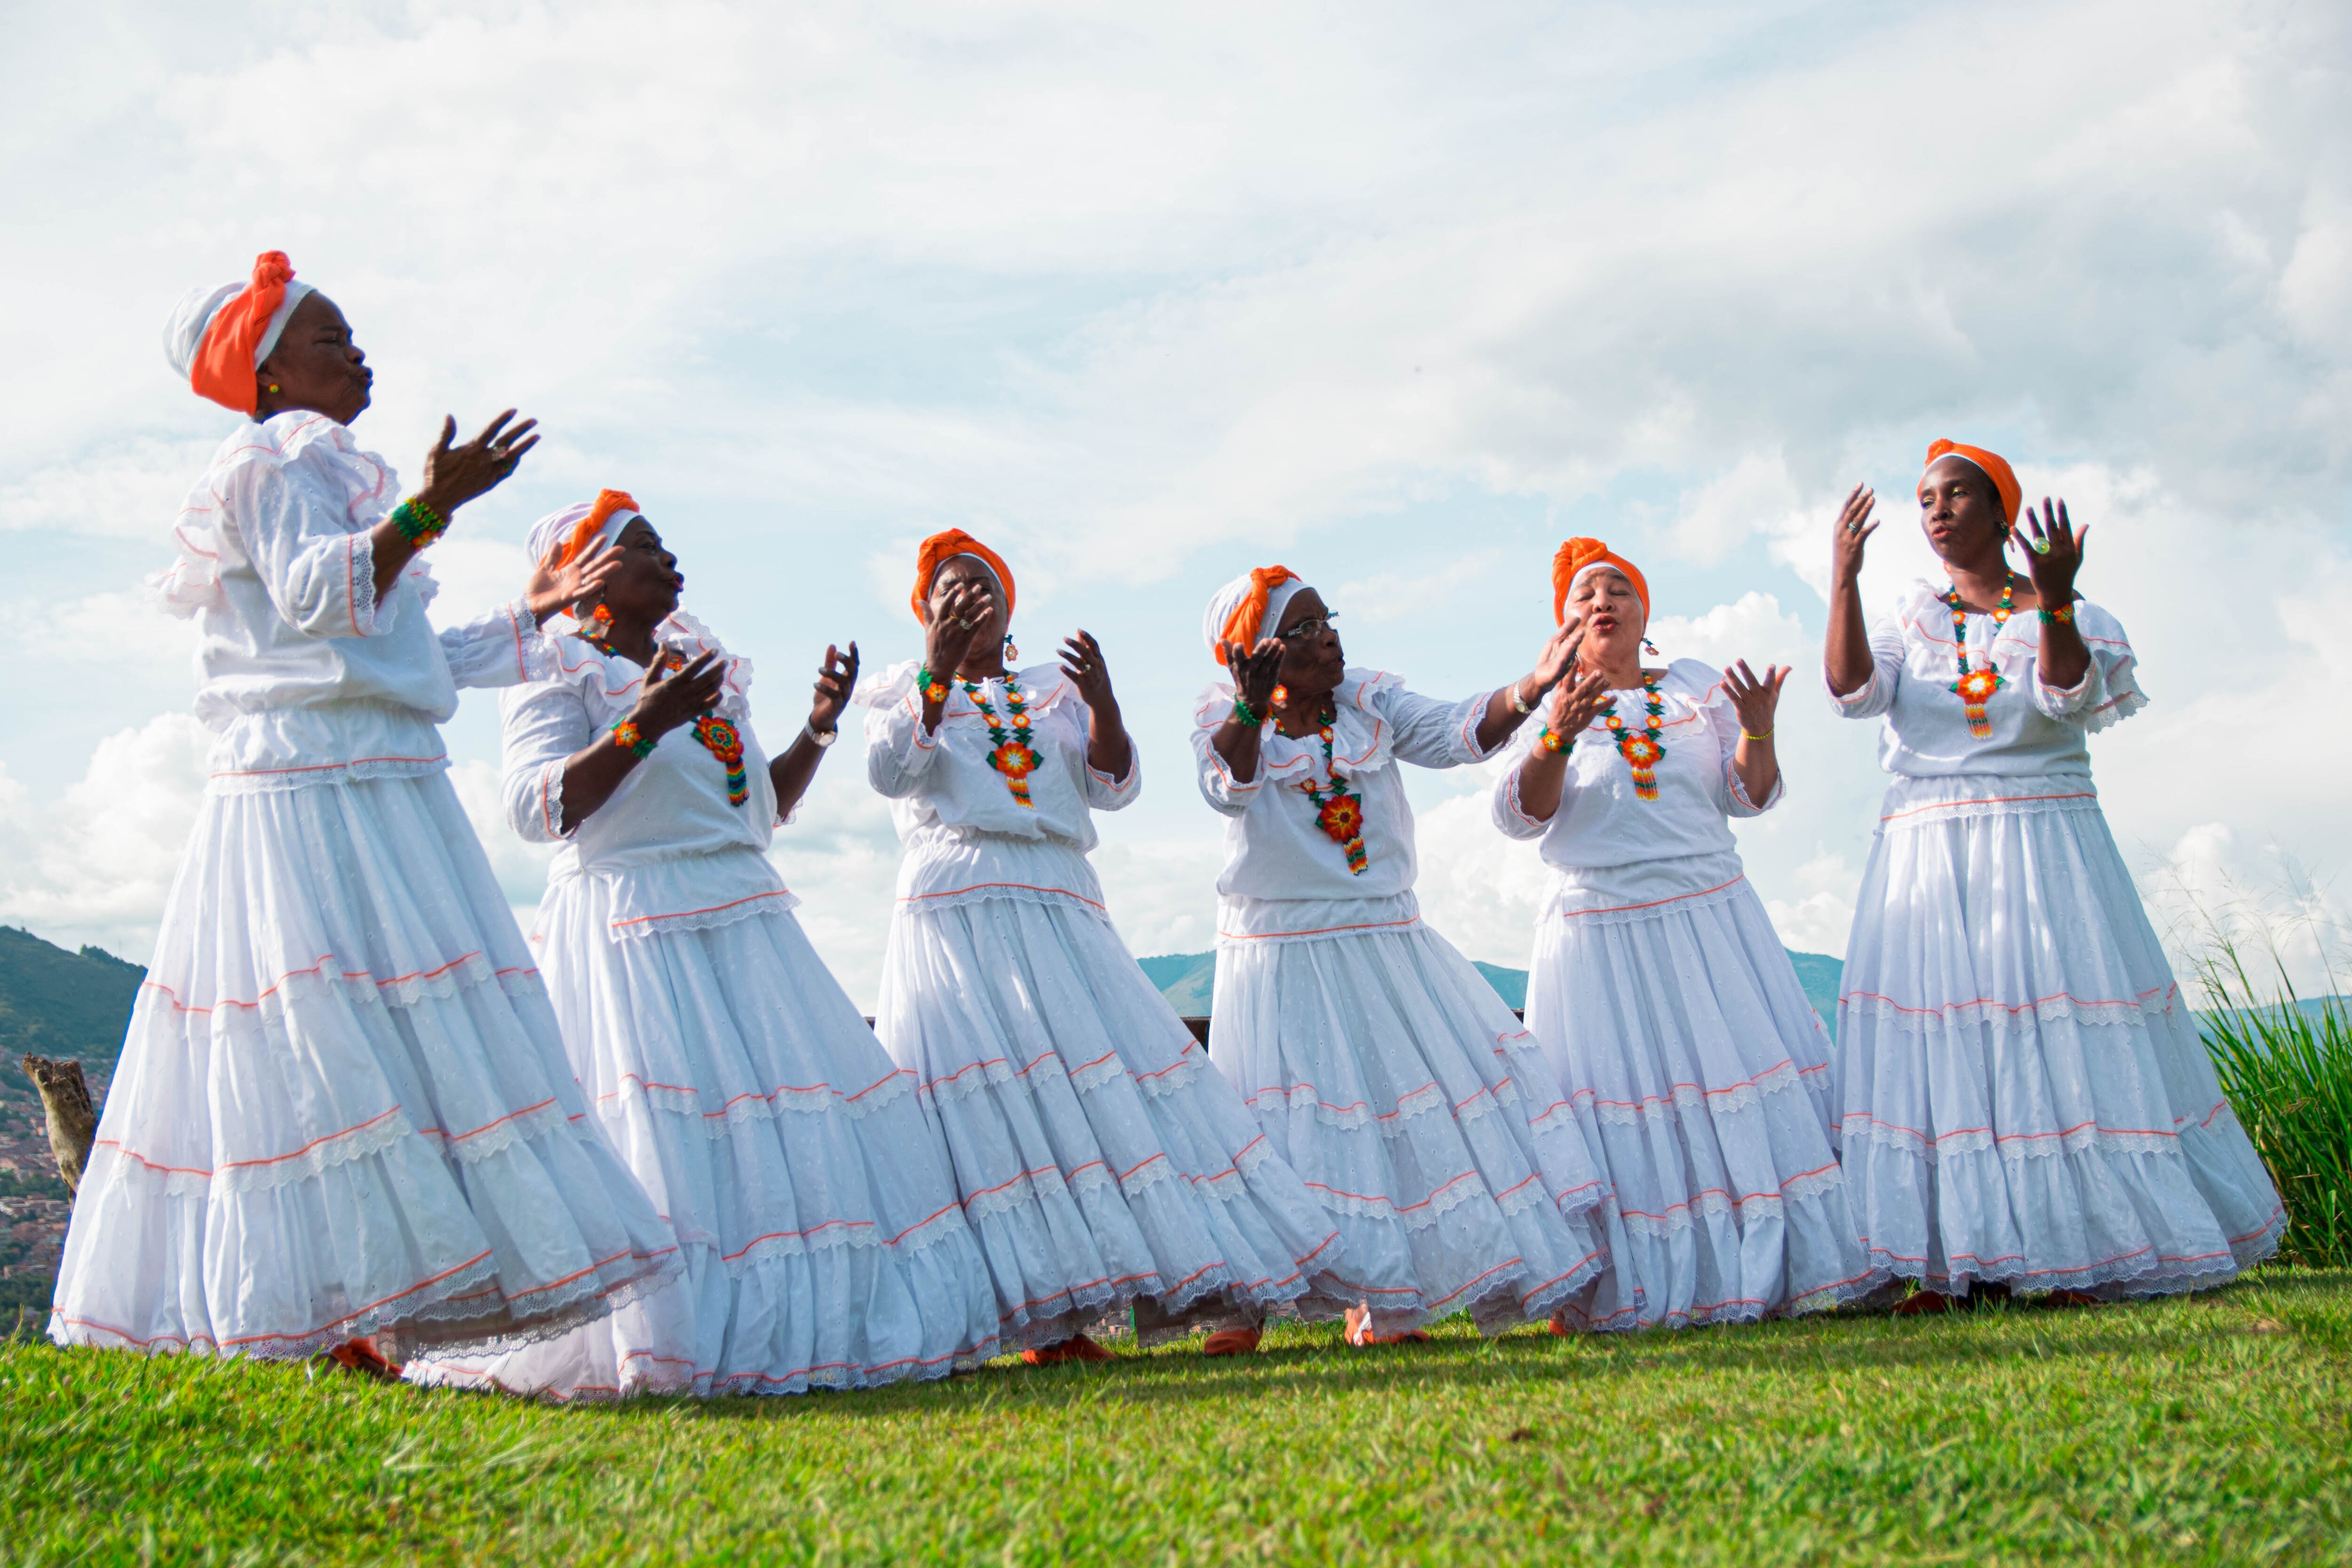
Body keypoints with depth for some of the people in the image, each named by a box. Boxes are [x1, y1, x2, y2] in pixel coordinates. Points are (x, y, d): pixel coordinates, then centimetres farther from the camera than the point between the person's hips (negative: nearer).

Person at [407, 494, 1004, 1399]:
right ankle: (646, 1354, -13)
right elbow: (537, 807, -14)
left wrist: (819, 730, 11)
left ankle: (786, 1332, 6)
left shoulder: (705, 667, 22)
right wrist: (640, 728, -24)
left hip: (743, 920, 8)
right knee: (659, 1146, -17)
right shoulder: (557, 671, 0)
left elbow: (764, 807, 26)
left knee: (799, 1142, 1)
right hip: (630, 927, -7)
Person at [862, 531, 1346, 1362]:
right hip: (957, 910, -3)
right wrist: (938, 672, -15)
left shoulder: (1055, 692, 22)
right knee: (990, 1100, -15)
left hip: (1060, 907, 3)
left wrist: (1102, 701, -8)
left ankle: (1214, 1289, -4)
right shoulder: (906, 690, 15)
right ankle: (1044, 1317, -16)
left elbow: (1115, 786, 8)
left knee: (1107, 1076, -5)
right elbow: (891, 772, -6)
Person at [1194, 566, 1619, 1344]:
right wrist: (1251, 708, -44)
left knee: (1443, 1079, 1)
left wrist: (1528, 691, -28)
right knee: (1306, 1126, -7)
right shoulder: (1222, 715, -4)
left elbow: (1453, 732, -10)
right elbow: (1227, 788, -25)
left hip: (1390, 944, 4)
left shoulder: (1370, 702, 5)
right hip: (1280, 955, -4)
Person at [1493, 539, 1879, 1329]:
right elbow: (1519, 814, -9)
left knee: (1749, 1088, 0)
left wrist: (1757, 731, -13)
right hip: (1598, 930, -2)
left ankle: (1772, 1266, 8)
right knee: (1619, 1103, -5)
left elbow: (1751, 796, 7)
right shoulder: (1549, 706, 4)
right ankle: (1639, 1290, 0)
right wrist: (1557, 738, -26)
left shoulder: (1696, 687, 11)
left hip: (1711, 915, 2)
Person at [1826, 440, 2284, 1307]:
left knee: (2057, 1041, -7)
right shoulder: (1908, 617, 13)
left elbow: (2071, 699, -13)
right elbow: (1854, 691, -5)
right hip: (1924, 855, 2)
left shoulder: (2071, 618, 7)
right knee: (1932, 1046, -6)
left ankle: (2082, 1252, -2)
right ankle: (1943, 1264, -7)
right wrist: (1843, 584, -17)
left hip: (2044, 849, -1)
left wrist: (2053, 601, -29)